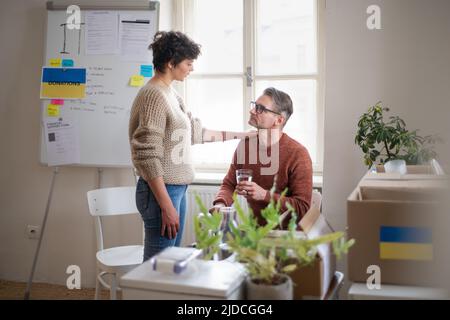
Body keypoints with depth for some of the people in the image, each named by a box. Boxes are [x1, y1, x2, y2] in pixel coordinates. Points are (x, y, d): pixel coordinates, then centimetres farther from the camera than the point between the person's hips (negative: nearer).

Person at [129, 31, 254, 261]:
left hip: (177, 189, 10)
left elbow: (194, 131, 23)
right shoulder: (154, 96, -17)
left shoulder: (170, 93, 12)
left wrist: (238, 135, 26)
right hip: (162, 191, -10)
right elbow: (147, 157, -21)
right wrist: (167, 206, -21)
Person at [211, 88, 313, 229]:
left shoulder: (298, 154, -14)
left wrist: (264, 195, -25)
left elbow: (302, 208, -14)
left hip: (285, 232, -5)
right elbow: (229, 184, 11)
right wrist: (220, 204, -11)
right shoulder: (245, 145, 4)